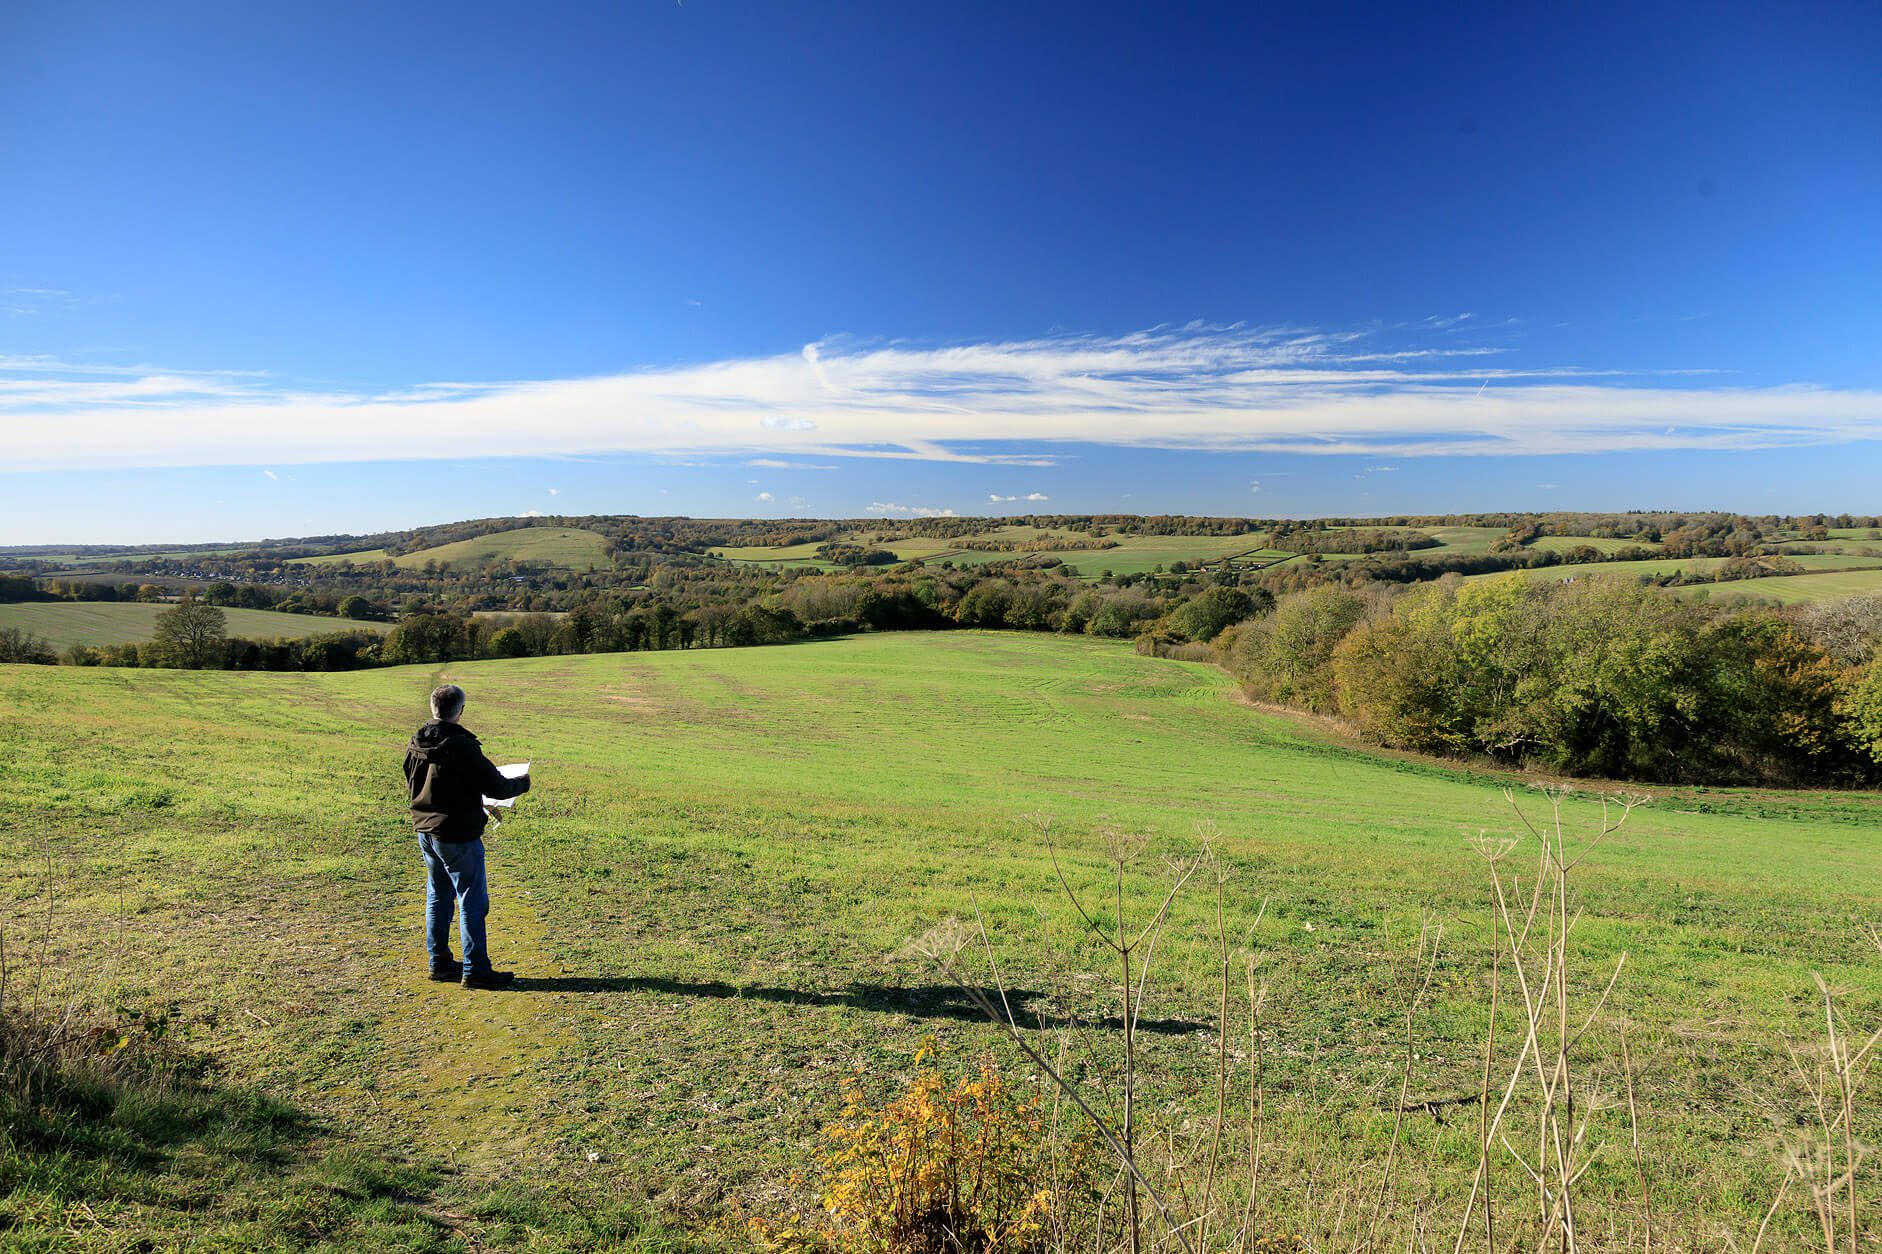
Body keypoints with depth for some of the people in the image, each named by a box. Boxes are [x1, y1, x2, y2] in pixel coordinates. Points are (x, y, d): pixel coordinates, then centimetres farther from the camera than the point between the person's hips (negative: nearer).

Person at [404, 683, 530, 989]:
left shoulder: (415, 744, 2)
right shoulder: (462, 746, -22)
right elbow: (495, 786, -17)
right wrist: (522, 783, 2)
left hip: (425, 831, 8)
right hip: (458, 836, -8)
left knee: (438, 896, 19)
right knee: (472, 901, 0)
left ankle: (439, 962, 28)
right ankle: (475, 970, 5)